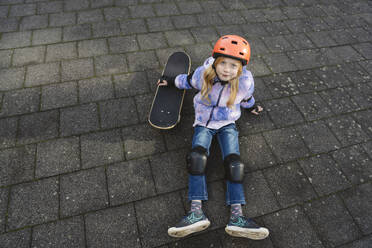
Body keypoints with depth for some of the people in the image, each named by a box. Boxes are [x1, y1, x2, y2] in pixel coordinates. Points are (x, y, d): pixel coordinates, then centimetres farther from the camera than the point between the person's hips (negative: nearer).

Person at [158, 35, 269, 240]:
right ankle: (196, 212, -26)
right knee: (196, 157, -23)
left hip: (227, 124, 0)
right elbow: (189, 81, 8)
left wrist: (251, 107, 28)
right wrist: (172, 82, 22)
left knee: (234, 162, -20)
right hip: (203, 123, 0)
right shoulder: (203, 74, -16)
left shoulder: (245, 82, -15)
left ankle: (236, 217, -19)